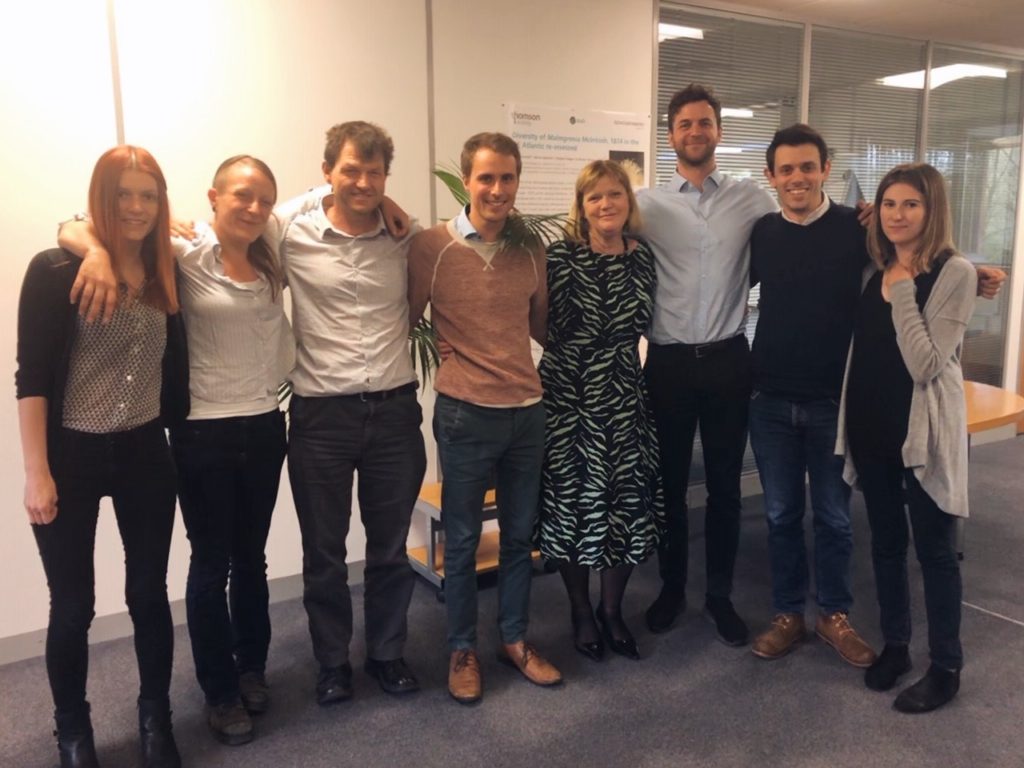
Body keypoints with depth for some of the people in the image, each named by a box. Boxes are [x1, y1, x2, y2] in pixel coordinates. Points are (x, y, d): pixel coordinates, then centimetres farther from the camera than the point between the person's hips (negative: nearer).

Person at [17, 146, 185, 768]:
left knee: (150, 592, 12)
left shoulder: (165, 275, 4)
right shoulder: (55, 272, -10)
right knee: (73, 606, 8)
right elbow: (32, 378, -11)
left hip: (146, 454, 4)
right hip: (72, 457, -3)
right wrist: (37, 473, -13)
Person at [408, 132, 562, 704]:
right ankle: (463, 649, 29)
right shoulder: (432, 245, -8)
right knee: (462, 540, 10)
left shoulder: (532, 249, 5)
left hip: (527, 411, 4)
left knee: (520, 535, 15)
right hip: (466, 414, -4)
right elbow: (406, 319, -1)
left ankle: (515, 639, 34)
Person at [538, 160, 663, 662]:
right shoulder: (560, 255, -7)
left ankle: (612, 610, 28)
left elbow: (640, 323, 10)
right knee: (574, 502, 6)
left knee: (629, 503, 7)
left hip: (624, 395, 4)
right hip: (569, 395, -3)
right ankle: (581, 613, 26)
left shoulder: (642, 256, 5)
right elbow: (552, 328, -9)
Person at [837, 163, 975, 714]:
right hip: (872, 424, 6)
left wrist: (902, 295, -19)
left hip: (924, 430, -5)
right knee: (885, 543, 16)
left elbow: (927, 365, -19)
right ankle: (894, 645, 32)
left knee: (934, 550, 6)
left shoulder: (954, 272, -11)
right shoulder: (874, 270, 7)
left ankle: (946, 668, 22)